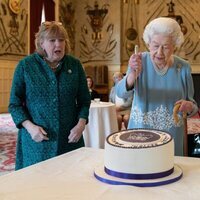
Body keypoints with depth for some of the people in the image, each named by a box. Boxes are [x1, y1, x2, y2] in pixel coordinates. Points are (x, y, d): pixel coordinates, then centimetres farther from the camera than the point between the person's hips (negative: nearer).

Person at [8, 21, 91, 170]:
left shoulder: (75, 65, 4)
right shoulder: (25, 65, -2)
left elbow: (84, 100, 9)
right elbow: (15, 104, 1)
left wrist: (81, 124, -7)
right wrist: (29, 126, -13)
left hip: (70, 139, 2)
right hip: (36, 141, -1)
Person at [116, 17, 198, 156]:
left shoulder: (183, 67, -4)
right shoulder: (140, 61, -8)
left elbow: (193, 104, 5)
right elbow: (121, 93, -21)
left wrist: (189, 106, -19)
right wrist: (133, 75, -40)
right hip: (140, 134, -1)